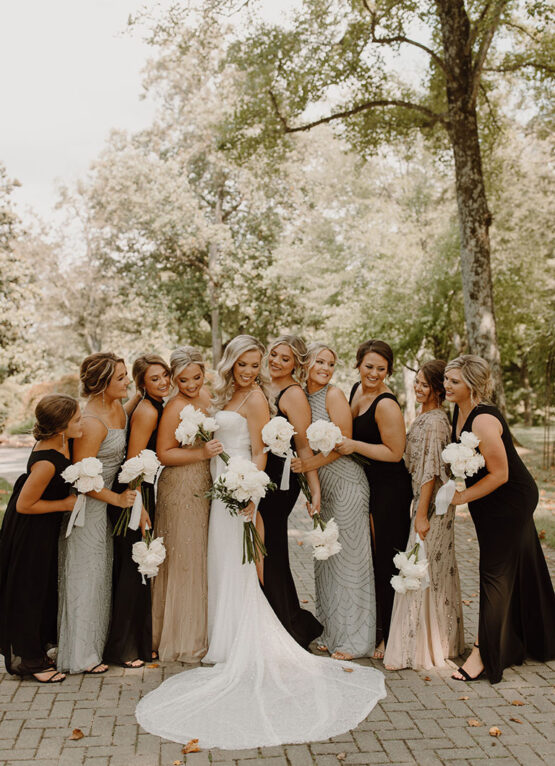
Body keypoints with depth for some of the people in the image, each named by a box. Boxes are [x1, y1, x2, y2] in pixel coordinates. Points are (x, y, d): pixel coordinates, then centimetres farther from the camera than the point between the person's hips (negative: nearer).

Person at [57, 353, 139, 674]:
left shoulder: (117, 406, -1)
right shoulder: (91, 422, -28)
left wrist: (142, 395, 12)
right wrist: (117, 499, -19)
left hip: (107, 498, 9)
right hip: (87, 504, -9)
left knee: (102, 572, 20)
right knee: (85, 575, 5)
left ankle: (96, 641, 39)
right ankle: (80, 656, 23)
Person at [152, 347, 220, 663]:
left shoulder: (205, 395, 7)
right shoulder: (175, 408, -17)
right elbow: (164, 454, -17)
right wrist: (202, 453, -23)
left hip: (205, 486, 8)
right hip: (181, 486, -8)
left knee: (202, 557, 17)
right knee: (184, 560, 1)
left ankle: (200, 632, 32)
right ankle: (183, 639, 17)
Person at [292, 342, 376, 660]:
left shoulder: (334, 395, -9)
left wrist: (312, 463, -20)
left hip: (345, 482, -7)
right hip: (321, 486, 7)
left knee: (348, 557, -1)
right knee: (325, 558, 11)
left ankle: (354, 638, 11)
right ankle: (332, 633, 24)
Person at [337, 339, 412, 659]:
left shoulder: (386, 405, -19)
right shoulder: (357, 389, 8)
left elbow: (395, 452, -18)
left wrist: (355, 446, -21)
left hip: (390, 488, -9)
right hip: (364, 483, 9)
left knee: (387, 561, 0)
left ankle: (391, 637, 13)